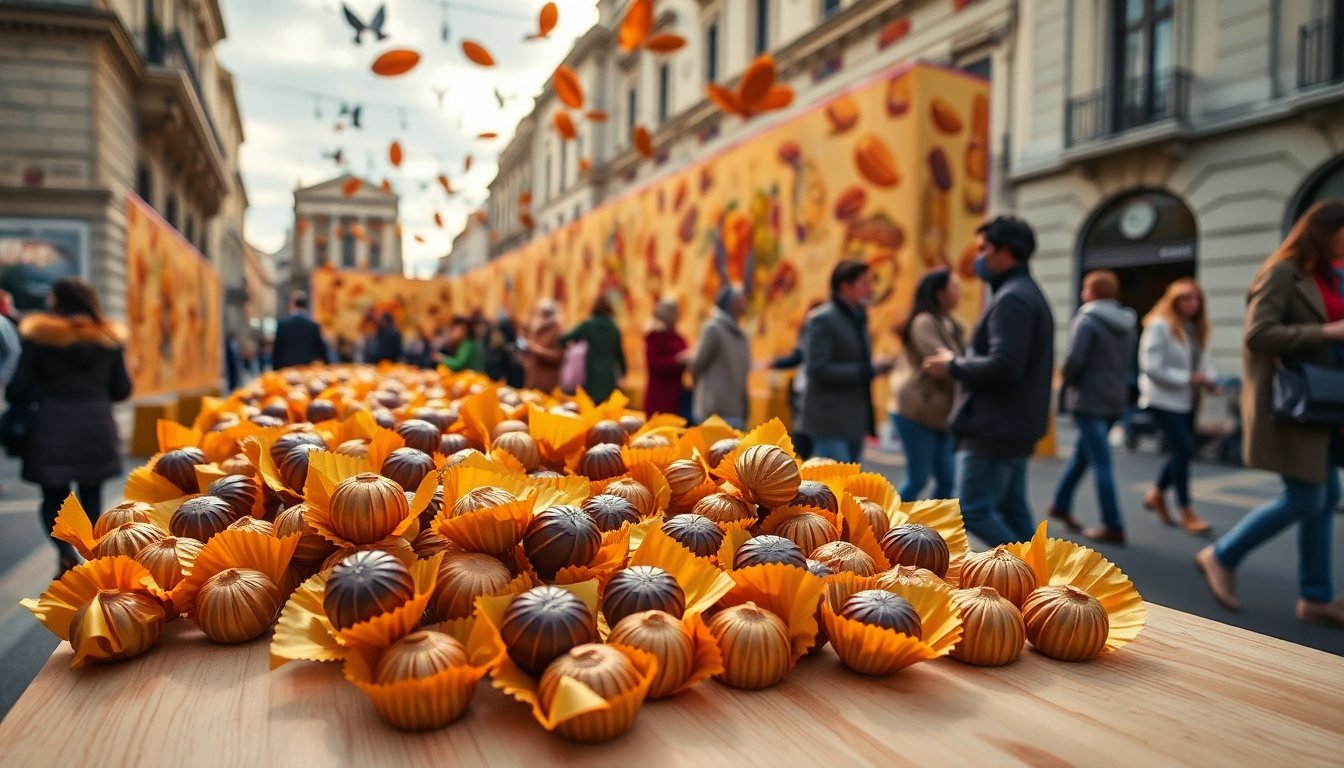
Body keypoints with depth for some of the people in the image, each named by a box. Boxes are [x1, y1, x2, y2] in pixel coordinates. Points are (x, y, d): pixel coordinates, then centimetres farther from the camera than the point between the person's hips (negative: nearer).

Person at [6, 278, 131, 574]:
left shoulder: (39, 336, -5)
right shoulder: (109, 338, 4)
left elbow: (19, 389, -6)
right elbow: (121, 390, 7)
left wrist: (19, 402, 17)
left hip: (52, 429, -2)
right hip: (96, 428, 3)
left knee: (54, 495, 6)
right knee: (91, 495, 12)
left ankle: (67, 553, -16)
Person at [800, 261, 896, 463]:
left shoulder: (858, 319, 15)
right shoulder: (823, 320, -11)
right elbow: (818, 370, -18)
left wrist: (877, 367, 1)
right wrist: (867, 370, -17)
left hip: (855, 420, 9)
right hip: (831, 422, -8)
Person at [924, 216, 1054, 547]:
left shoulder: (1011, 298, -16)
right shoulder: (1028, 294, 18)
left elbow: (1003, 366, -26)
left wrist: (953, 365, -13)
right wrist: (962, 361, 10)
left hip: (996, 427, -11)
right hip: (1012, 426, 11)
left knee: (974, 511, -6)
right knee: (1012, 511, 13)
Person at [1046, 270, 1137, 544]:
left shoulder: (1088, 320, -13)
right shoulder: (1127, 323, 11)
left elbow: (1074, 360, -20)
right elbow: (1127, 361, 15)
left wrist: (1067, 383, -2)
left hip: (1089, 400, -8)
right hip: (1116, 399, 8)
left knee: (1101, 463, -3)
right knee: (1082, 453, 20)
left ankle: (1113, 527, 1)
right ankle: (1061, 504, 31)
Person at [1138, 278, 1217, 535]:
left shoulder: (1197, 328, 9)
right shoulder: (1159, 325, -14)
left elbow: (1203, 360, 12)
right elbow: (1151, 367, -18)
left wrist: (1209, 377, -10)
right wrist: (1187, 378, -18)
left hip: (1187, 400, 8)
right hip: (1163, 398, -8)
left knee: (1180, 450, 11)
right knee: (1184, 449, -10)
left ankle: (1157, 494, 33)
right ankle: (1186, 512, 1)